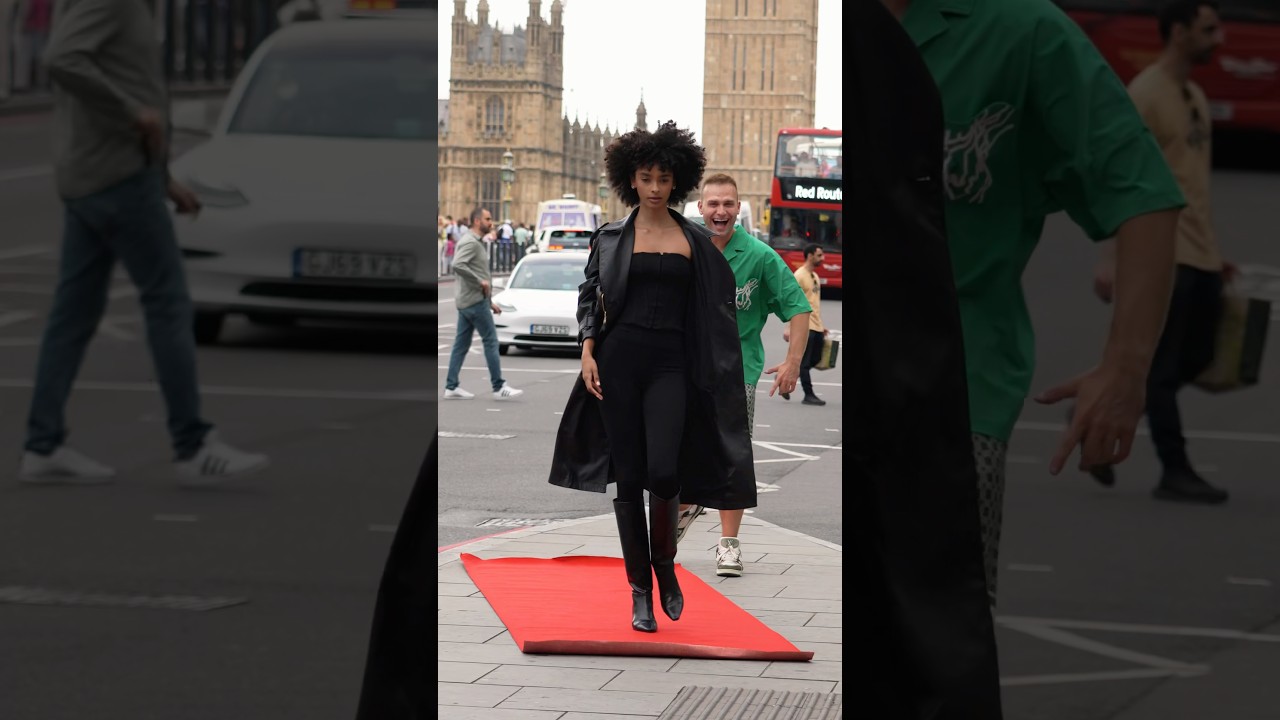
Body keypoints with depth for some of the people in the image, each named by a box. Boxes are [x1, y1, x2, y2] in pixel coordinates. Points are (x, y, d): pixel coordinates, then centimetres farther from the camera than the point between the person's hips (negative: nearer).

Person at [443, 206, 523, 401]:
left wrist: (490, 302, 22)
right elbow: (458, 265, -31)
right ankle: (499, 387, -4)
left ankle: (451, 387, 9)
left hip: (466, 302, 10)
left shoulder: (476, 242, 18)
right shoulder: (470, 242, -14)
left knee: (461, 344, 9)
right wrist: (481, 282, -23)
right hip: (475, 301, -10)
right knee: (491, 341, -6)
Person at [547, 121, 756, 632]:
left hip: (670, 363, 0)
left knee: (664, 471, -16)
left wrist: (717, 370, 8)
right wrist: (588, 350, -5)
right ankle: (640, 590, 9)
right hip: (619, 359, 0)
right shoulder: (611, 237, 7)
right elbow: (589, 295, 9)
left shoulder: (695, 241, 9)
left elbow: (715, 308, 14)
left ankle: (664, 563, 11)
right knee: (628, 475, 1)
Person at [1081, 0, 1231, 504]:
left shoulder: (1196, 97, 17)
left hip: (1200, 255, 9)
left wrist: (1214, 252, 20)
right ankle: (1175, 473, 2)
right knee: (1165, 368, -3)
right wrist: (1112, 260, -18)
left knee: (1195, 359, 11)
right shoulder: (1145, 94, -10)